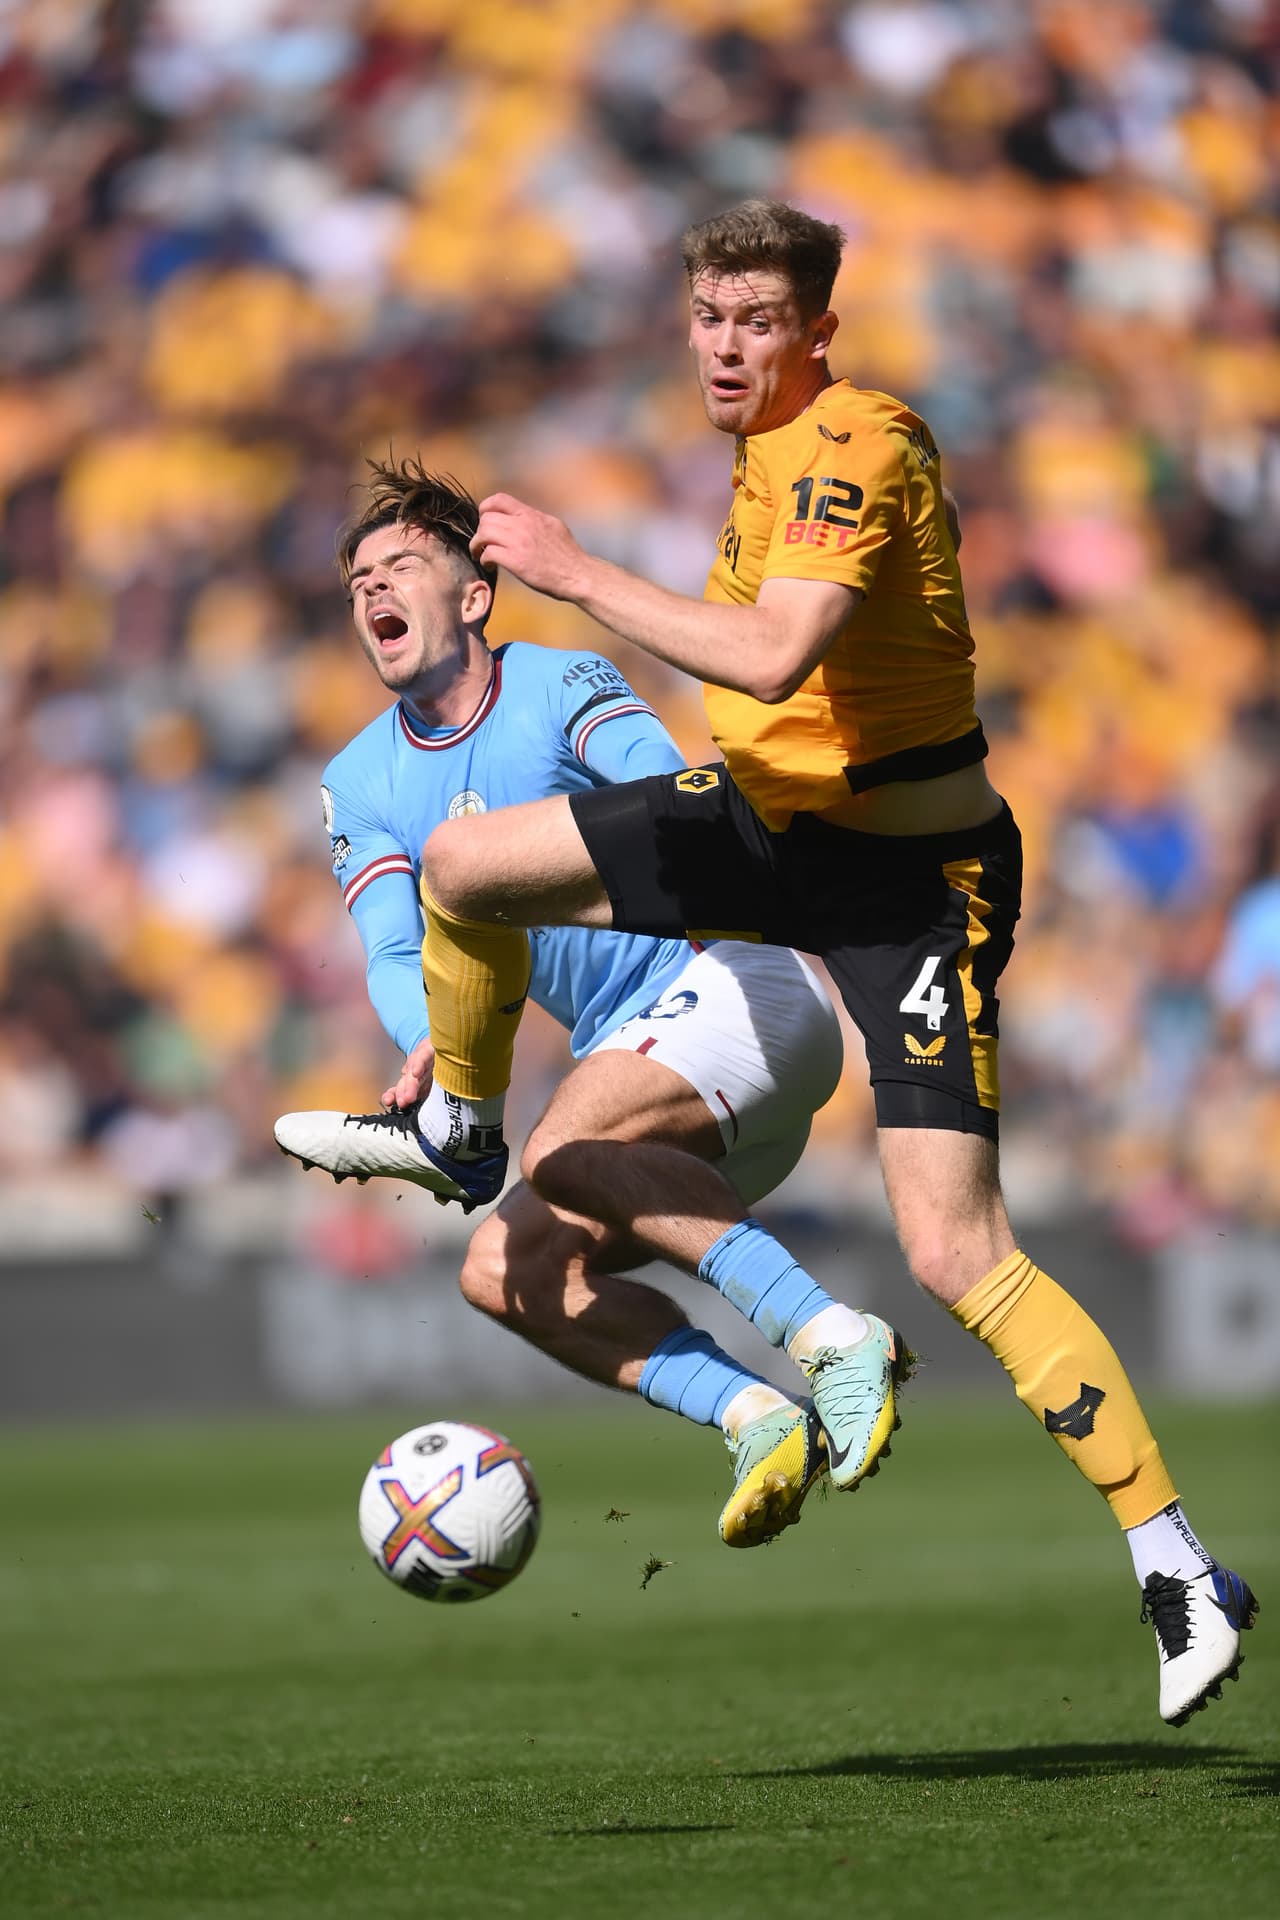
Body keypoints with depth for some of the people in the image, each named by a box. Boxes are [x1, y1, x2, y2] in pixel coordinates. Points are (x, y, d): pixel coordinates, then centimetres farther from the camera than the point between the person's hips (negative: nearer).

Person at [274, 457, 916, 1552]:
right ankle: (759, 1418, -21)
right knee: (506, 1273, -10)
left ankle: (834, 1339, -36)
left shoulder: (562, 690, -3)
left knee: (569, 1145, -31)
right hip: (629, 1050, 7)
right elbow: (396, 957, -2)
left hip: (737, 987, -7)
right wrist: (434, 1044, -26)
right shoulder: (361, 788, 12)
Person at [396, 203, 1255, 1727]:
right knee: (462, 869, 2)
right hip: (771, 812, 8)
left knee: (956, 1255, -15)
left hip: (911, 866, -8)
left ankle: (1179, 1571, -10)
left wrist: (575, 572, -27)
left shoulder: (850, 448, -21)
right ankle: (456, 1132, 31)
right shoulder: (770, 448, 8)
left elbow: (773, 655, -35)